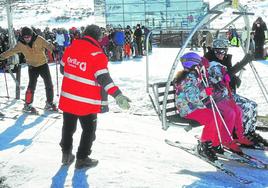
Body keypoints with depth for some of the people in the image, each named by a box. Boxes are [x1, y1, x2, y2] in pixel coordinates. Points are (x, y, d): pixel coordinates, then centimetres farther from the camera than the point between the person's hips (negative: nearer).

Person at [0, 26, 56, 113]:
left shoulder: (39, 39, -16)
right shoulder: (20, 44, -8)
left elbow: (48, 45, -25)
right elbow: (11, 51, 0)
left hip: (43, 65, 0)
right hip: (32, 67, 0)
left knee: (49, 85, 4)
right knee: (31, 86, -9)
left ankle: (49, 103, 20)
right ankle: (27, 105, 5)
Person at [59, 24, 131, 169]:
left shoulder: (71, 48, 1)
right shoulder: (97, 55, -17)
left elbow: (63, 68, 13)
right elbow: (103, 78, -25)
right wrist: (117, 95, -27)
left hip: (67, 97, 6)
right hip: (87, 102, -6)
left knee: (68, 126, 22)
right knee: (89, 129, 13)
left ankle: (66, 154, 34)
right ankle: (82, 159, 18)